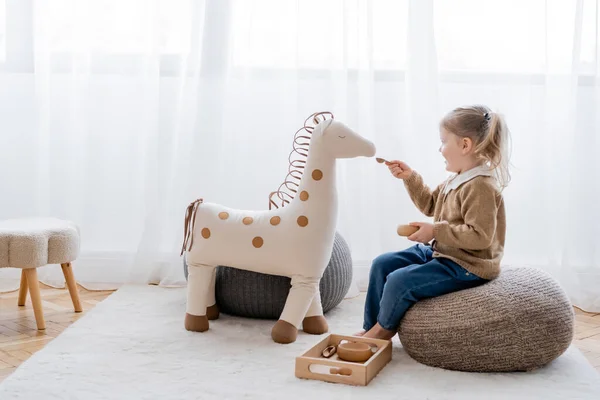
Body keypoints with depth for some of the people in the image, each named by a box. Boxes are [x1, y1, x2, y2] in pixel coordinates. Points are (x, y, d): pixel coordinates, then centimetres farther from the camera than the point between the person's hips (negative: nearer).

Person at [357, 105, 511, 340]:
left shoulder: (481, 187, -24)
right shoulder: (457, 180, 8)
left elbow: (480, 236, -30)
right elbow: (429, 205, 22)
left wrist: (435, 231, -28)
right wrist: (410, 177, 10)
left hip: (465, 267, -11)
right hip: (440, 252, 11)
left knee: (399, 281, -21)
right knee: (382, 264, 8)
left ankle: (384, 329, 8)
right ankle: (370, 328, 15)